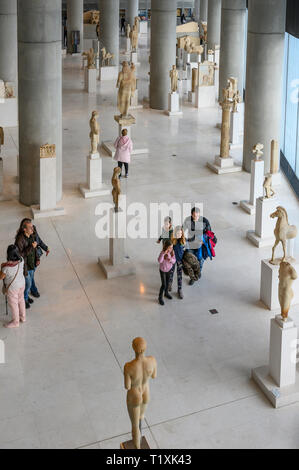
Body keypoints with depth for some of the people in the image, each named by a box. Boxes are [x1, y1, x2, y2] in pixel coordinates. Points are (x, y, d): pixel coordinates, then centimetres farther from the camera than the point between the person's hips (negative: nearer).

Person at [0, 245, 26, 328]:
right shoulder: (21, 260, -19)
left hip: (12, 287, -6)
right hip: (22, 283, 6)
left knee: (13, 304, 18)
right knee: (21, 300, 28)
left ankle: (15, 322, 39)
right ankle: (23, 317, 49)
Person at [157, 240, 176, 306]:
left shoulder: (172, 252, -12)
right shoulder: (162, 253, -27)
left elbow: (174, 261, -5)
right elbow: (159, 261, -42)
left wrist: (171, 260, -27)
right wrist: (164, 253, -50)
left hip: (169, 270, 5)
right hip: (163, 271, -5)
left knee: (167, 283, 21)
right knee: (163, 285, -2)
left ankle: (166, 293, 46)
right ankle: (160, 297, 15)